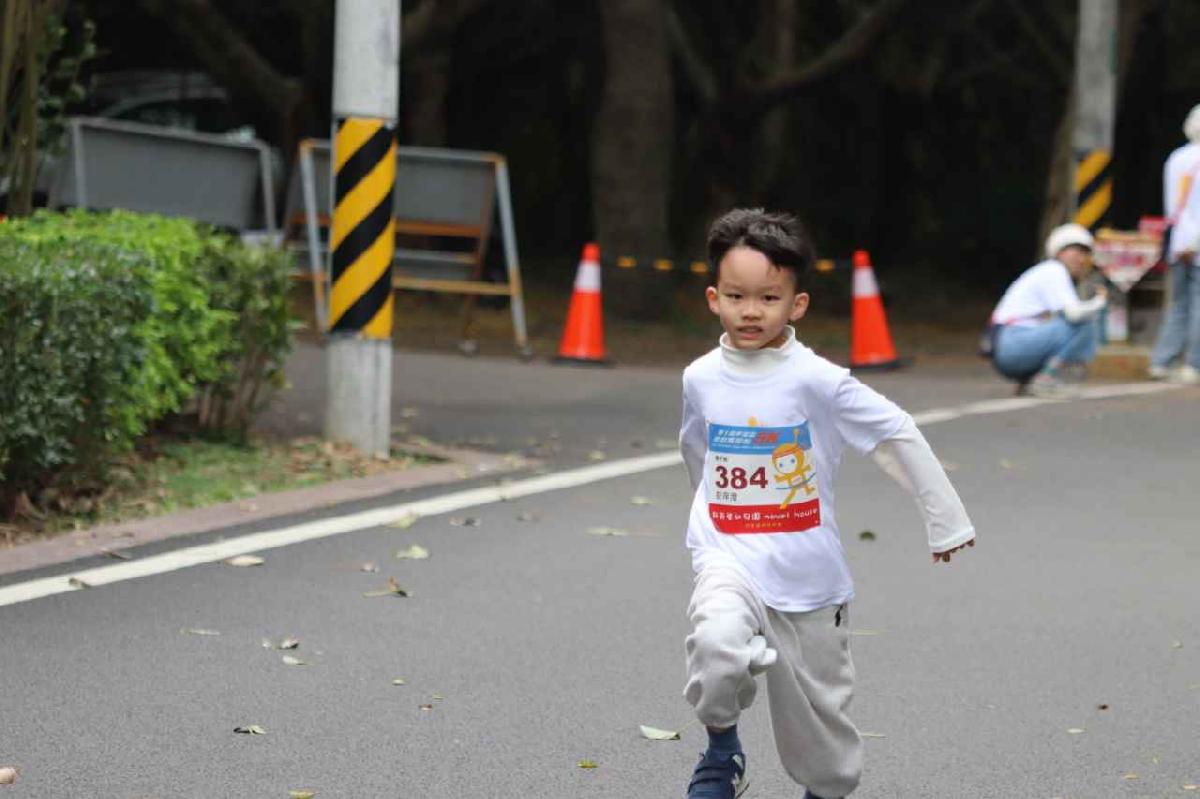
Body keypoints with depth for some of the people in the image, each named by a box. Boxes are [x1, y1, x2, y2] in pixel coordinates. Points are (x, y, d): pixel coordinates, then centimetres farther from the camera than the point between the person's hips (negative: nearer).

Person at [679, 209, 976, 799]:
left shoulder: (816, 380, -13)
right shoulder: (700, 379, -1)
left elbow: (899, 435, -6)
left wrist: (945, 521, -2)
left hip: (807, 571, -1)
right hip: (727, 557, 1)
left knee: (815, 703, 10)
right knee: (718, 643, -30)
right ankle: (721, 751, -3)